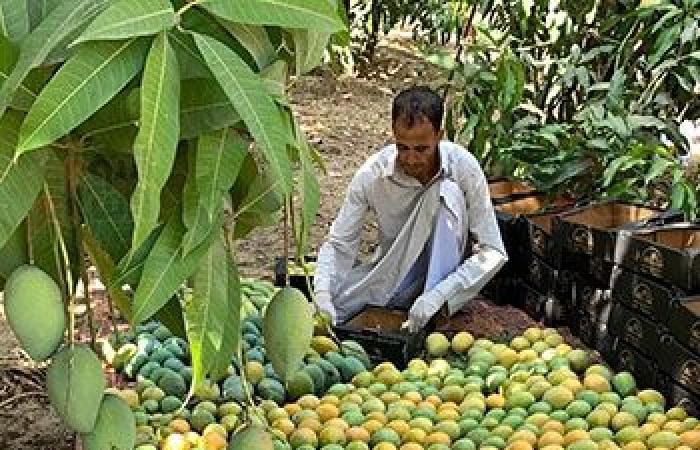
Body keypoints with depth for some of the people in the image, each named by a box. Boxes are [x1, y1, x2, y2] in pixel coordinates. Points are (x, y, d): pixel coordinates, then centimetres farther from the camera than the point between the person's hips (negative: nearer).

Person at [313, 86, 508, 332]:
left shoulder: (462, 166, -21)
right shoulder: (373, 173, -17)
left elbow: (493, 253, -21)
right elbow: (338, 244, -13)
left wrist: (437, 294, -34)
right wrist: (322, 295, -33)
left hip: (444, 276, 0)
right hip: (391, 273, 1)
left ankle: (436, 321, -28)